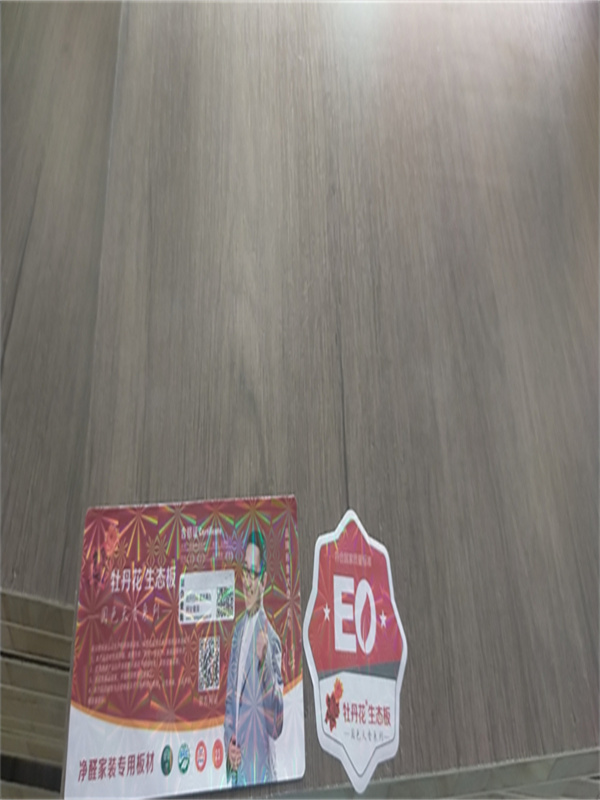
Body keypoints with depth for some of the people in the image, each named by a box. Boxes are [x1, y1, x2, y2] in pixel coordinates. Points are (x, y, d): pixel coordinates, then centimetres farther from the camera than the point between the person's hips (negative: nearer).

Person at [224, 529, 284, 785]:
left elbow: (277, 719, -19)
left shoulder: (271, 638, -17)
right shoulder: (238, 630, 4)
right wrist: (229, 741, -1)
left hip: (260, 765, -6)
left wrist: (264, 661, -32)